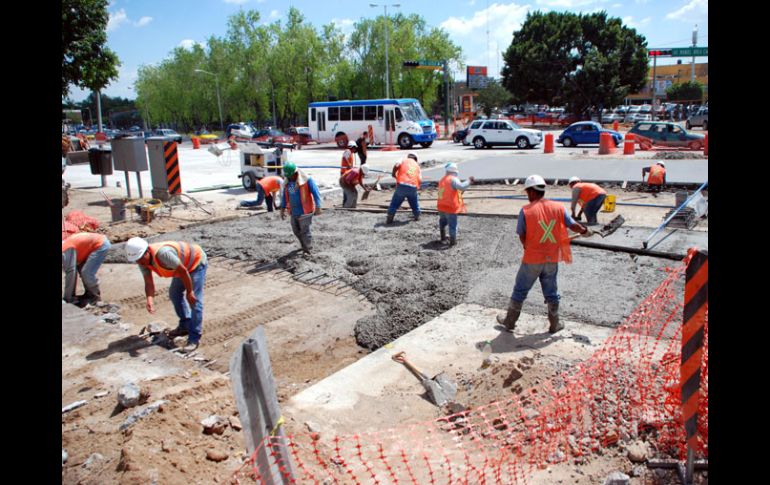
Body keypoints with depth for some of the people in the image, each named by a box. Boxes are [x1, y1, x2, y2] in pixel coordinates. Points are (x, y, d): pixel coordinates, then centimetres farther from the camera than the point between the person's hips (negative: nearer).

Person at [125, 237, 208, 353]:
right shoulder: (143, 260, -13)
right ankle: (185, 326, 32)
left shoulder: (163, 253, -39)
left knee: (194, 300, -14)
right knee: (174, 294, 16)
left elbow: (183, 271, -30)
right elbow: (149, 283, -13)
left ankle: (194, 338, -10)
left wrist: (189, 292, -20)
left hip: (197, 261, -9)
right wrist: (150, 299, -32)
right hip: (184, 263, 9)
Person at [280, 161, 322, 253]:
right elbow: (285, 196, 15)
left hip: (305, 211, -6)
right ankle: (304, 246, 36)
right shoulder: (287, 181, 4)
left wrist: (318, 207, -18)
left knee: (304, 231, -3)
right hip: (294, 211, 6)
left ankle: (308, 250, 11)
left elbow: (316, 193, -14)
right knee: (296, 230, 14)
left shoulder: (306, 179, -14)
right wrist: (282, 209, 14)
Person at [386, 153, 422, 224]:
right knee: (415, 203, 25)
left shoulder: (403, 160, 15)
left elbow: (396, 166, -6)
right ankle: (417, 217, 32)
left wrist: (393, 174, 10)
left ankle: (389, 218, 5)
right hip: (413, 187, 2)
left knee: (395, 203, 8)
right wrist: (417, 186, 26)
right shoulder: (417, 165, 23)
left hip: (402, 184, -2)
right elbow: (420, 179, 12)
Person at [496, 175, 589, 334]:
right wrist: (585, 231, 23)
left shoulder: (526, 210, -14)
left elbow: (522, 236, -9)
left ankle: (509, 322, 25)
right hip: (552, 259, 3)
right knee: (551, 293, 18)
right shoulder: (558, 207, -5)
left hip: (532, 260, -3)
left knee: (520, 291, 13)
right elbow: (574, 225, 2)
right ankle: (554, 325, 30)